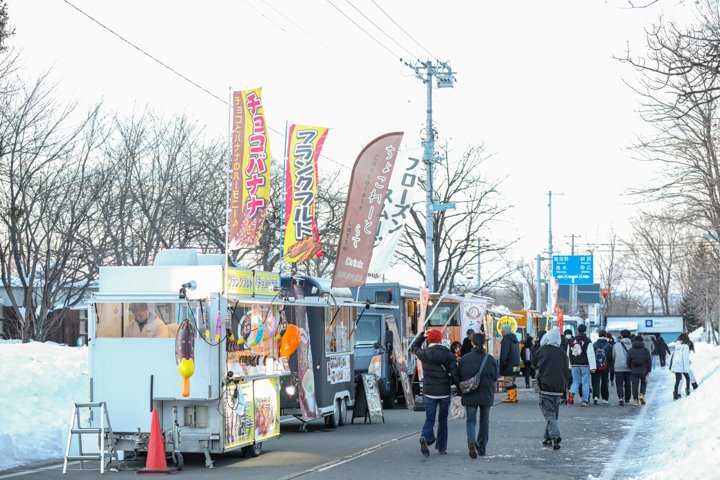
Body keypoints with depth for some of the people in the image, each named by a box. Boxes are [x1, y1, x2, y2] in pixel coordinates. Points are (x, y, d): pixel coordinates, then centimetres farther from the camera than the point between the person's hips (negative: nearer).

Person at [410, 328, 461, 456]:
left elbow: (414, 347, 20)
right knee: (443, 420, 11)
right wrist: (460, 390, -3)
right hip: (444, 392, -1)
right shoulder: (448, 354, -6)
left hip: (429, 392, 1)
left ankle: (425, 437, -22)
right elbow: (455, 374, -9)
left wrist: (422, 335, 23)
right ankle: (442, 448, 13)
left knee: (430, 418, 7)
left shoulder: (424, 354, -2)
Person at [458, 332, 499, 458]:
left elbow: (459, 377, -3)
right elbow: (496, 377, 2)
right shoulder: (491, 359, -6)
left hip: (470, 395, -1)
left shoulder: (464, 359, -9)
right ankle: (482, 448, 22)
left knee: (471, 420, 5)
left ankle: (471, 441, -24)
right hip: (486, 395, 1)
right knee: (484, 421, 16)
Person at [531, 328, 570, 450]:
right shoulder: (562, 353, 7)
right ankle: (548, 438, 21)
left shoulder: (542, 350, -5)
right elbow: (567, 372, 12)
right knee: (554, 414, 15)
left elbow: (533, 364, 11)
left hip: (545, 388, -4)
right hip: (559, 389, 4)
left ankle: (555, 435, -26)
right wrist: (564, 386, 20)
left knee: (549, 413, -6)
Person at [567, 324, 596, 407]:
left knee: (576, 381, 12)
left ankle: (572, 393, -15)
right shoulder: (587, 341, -8)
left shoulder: (572, 341, 7)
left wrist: (569, 366, 18)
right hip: (585, 365, -3)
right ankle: (585, 400, 4)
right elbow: (590, 355, -11)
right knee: (585, 383, 4)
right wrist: (592, 367, -10)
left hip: (574, 365, 4)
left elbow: (568, 354, 12)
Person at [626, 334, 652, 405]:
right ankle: (642, 395, 1)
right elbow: (649, 361, -3)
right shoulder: (645, 350, -3)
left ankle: (635, 400, 1)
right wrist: (648, 370, 5)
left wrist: (630, 368, 16)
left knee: (635, 385, 4)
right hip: (643, 371, 0)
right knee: (644, 383, 20)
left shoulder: (631, 350, 1)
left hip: (634, 371, 0)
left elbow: (628, 361, 2)